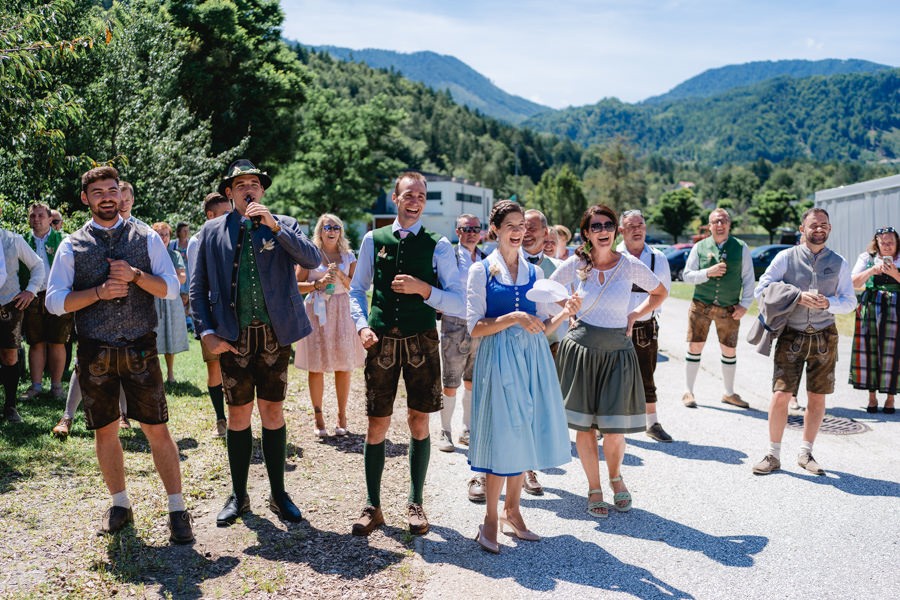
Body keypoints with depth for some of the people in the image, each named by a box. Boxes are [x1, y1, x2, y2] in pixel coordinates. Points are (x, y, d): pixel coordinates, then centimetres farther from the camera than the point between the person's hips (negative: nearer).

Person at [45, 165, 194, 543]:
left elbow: (171, 287, -1)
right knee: (105, 431, 11)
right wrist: (99, 291, -15)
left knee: (156, 429, 0)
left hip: (140, 349, -1)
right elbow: (55, 301, -2)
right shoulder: (72, 246, 4)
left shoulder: (146, 238, 4)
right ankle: (120, 505, 29)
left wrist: (135, 275, -17)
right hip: (94, 353, 1)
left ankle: (177, 510, 9)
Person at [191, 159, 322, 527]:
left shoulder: (284, 225, 5)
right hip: (234, 337, 0)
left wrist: (275, 227, -19)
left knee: (273, 413, 7)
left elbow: (313, 260, -11)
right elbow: (197, 287, 6)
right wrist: (206, 333, -4)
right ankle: (238, 496, 21)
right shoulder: (212, 231, 6)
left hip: (275, 334, 0)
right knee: (238, 415, 7)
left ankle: (278, 495, 19)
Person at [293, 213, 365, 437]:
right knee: (315, 366, -2)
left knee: (343, 366, 0)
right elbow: (296, 286, 3)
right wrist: (318, 284, -11)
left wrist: (341, 275, -10)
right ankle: (318, 416, 8)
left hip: (341, 311, 1)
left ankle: (342, 416, 9)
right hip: (316, 312, -1)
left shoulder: (348, 256, 10)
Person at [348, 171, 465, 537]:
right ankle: (373, 506, 19)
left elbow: (459, 302, -3)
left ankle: (415, 504, 23)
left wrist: (424, 289, -18)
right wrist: (362, 326, -4)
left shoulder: (438, 246, 0)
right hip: (381, 342, 1)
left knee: (419, 422, 7)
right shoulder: (373, 240, 5)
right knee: (377, 425, 5)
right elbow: (356, 290, 12)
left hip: (422, 342, -1)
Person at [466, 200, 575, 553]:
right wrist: (513, 317, -18)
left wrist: (564, 314, -6)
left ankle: (512, 511, 23)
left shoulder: (533, 272, 12)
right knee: (502, 435, -5)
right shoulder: (481, 270, 0)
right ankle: (490, 519, 9)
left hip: (533, 358, 5)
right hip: (498, 358, -4)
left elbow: (542, 326, 12)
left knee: (525, 435, 8)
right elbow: (475, 328, -7)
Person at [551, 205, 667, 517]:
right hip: (580, 350, 1)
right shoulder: (575, 265, -2)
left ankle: (615, 477, 30)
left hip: (618, 352, 0)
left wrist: (634, 316, 4)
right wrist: (567, 313, 2)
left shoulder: (630, 265, -3)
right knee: (583, 425, 4)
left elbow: (660, 293, 14)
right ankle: (594, 489, 23)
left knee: (615, 428, -1)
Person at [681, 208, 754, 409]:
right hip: (701, 305, -1)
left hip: (729, 309, 1)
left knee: (730, 351, 9)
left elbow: (748, 278, 4)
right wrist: (708, 273, -15)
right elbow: (687, 275, 1)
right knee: (694, 347, 1)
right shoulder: (699, 247, 0)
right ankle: (689, 392, 14)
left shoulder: (741, 248, 1)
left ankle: (729, 393, 27)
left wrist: (745, 304, -2)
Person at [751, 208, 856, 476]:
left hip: (824, 337, 3)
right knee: (781, 395, -7)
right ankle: (773, 455, 7)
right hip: (791, 336, -3)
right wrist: (798, 297, -17)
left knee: (817, 398, 8)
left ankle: (806, 453, 23)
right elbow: (761, 290, -5)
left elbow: (850, 301, 8)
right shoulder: (786, 257, -1)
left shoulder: (838, 263, 6)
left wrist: (828, 303, -14)